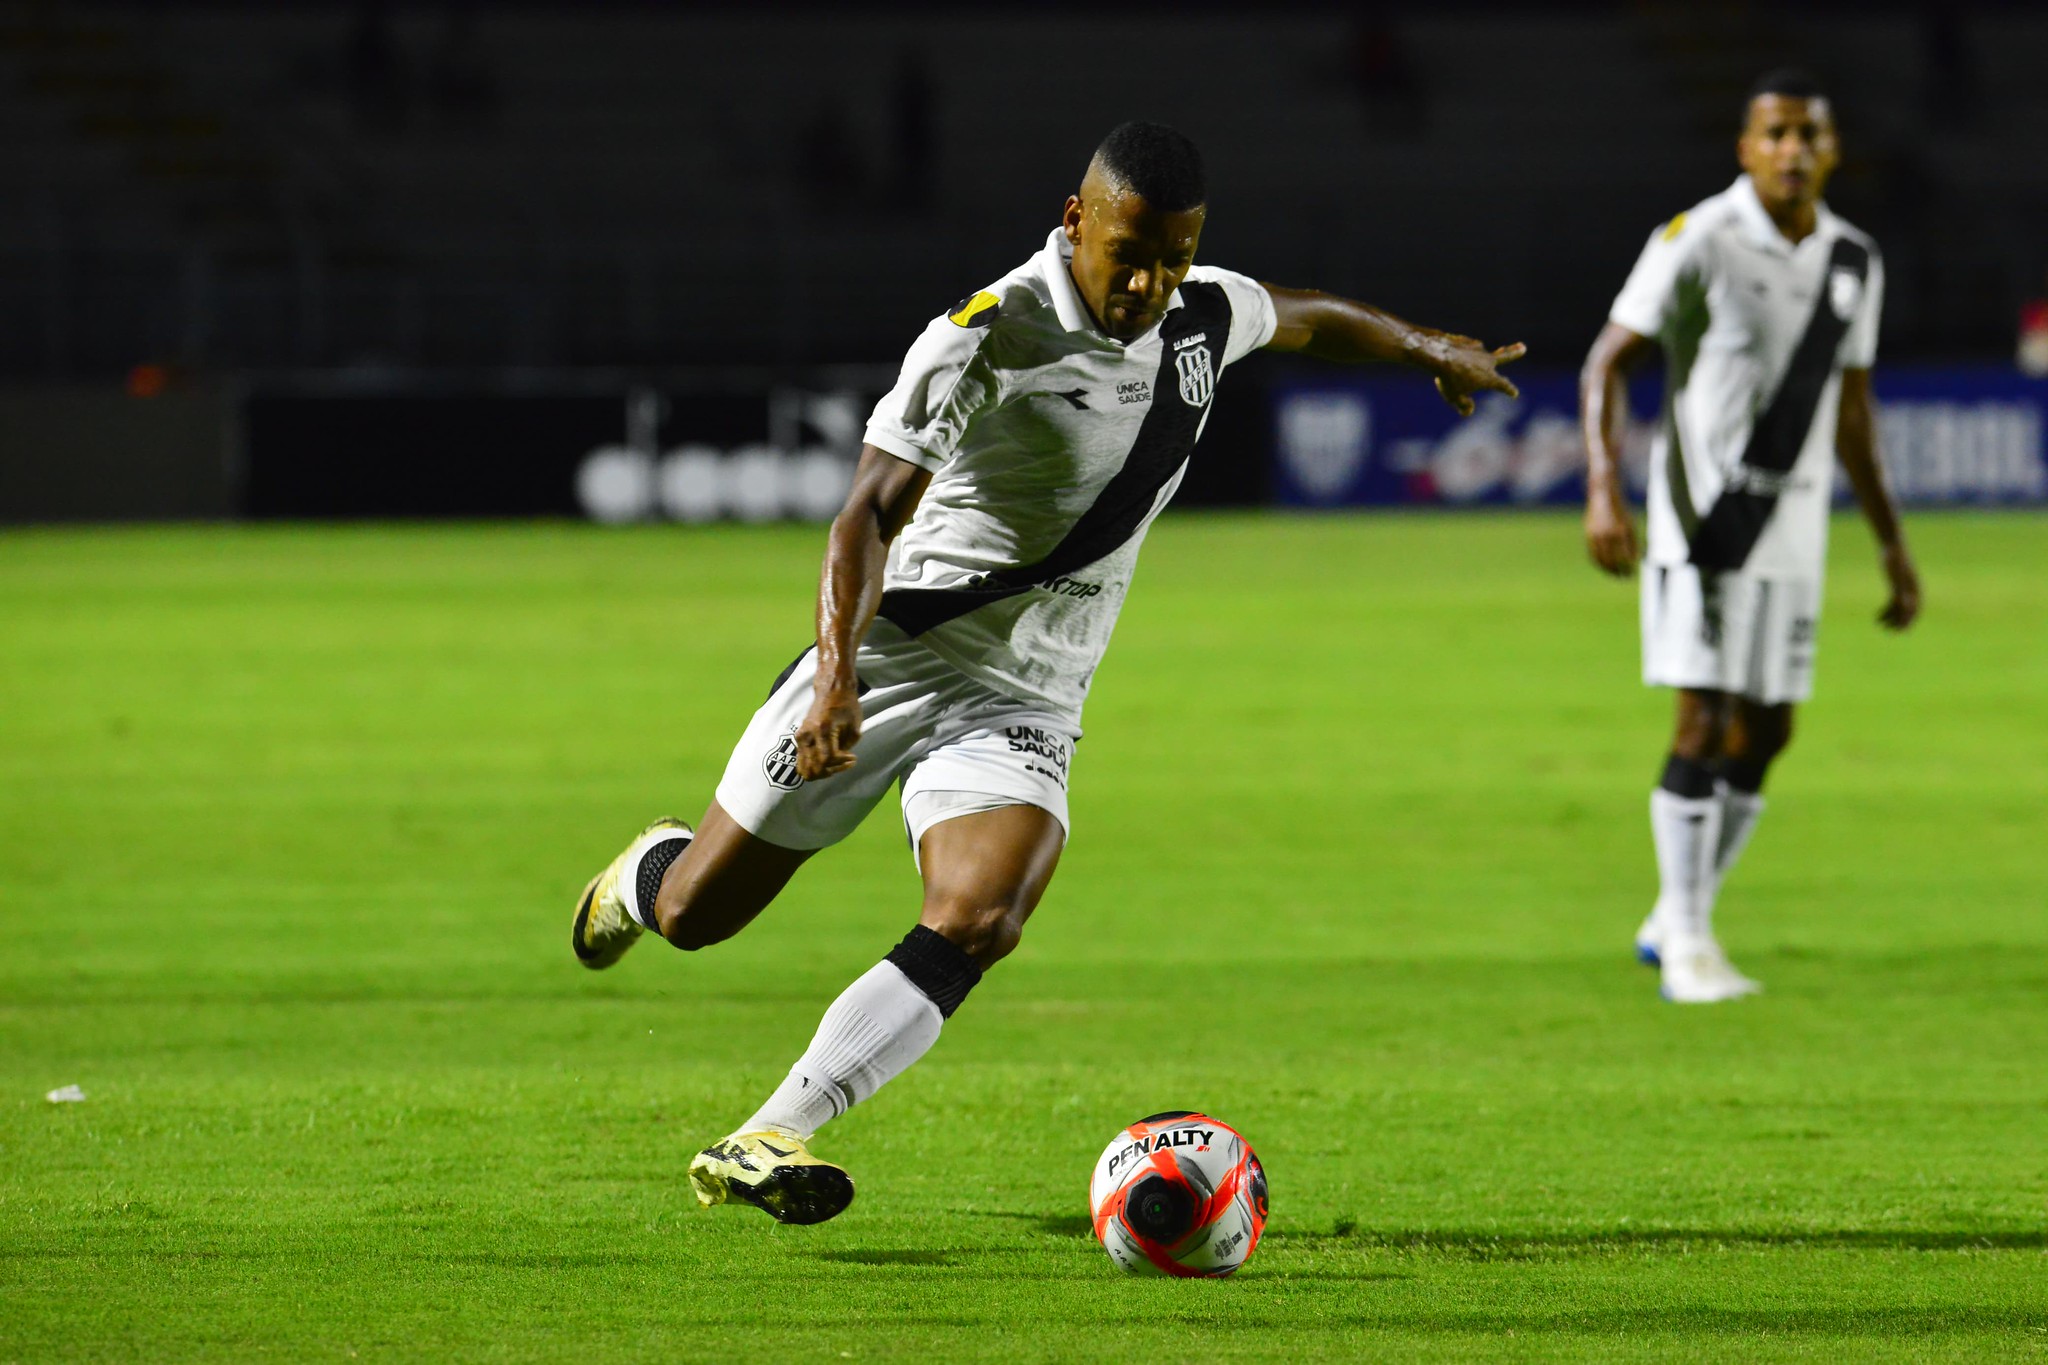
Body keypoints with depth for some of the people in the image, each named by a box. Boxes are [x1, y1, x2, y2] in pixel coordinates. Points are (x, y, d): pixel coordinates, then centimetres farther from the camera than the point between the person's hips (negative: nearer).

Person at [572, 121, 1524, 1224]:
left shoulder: (1204, 316, 1)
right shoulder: (987, 337, -19)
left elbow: (1306, 322, 25)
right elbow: (871, 511, -24)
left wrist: (1427, 349, 41)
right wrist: (836, 670, -38)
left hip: (1025, 704, 4)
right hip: (892, 661, -4)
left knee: (977, 924, -24)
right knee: (693, 917, 6)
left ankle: (760, 1146, -26)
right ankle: (648, 871, 45)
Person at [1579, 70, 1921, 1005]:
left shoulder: (1852, 263, 8)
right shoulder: (1700, 242, -10)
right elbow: (1607, 364, -10)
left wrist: (1892, 544, 17)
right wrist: (1603, 490, -22)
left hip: (1793, 523, 6)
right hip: (1703, 510, -6)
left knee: (1766, 729, 7)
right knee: (1707, 720, -11)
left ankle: (1674, 922, 21)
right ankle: (1687, 945, -5)